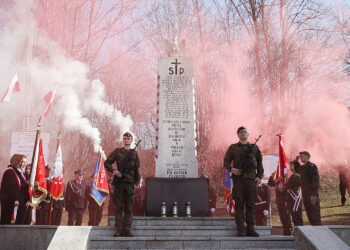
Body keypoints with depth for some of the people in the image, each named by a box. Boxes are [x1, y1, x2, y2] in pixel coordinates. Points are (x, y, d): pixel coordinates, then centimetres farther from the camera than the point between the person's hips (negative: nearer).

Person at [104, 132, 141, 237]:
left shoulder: (134, 153, 11)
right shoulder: (117, 151, 9)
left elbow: (137, 168, 11)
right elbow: (107, 163, 8)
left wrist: (137, 181, 1)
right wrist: (113, 171, -9)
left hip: (130, 182, 1)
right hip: (119, 182, -1)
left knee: (129, 207, 2)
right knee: (118, 207, 1)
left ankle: (127, 229, 5)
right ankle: (118, 229, 4)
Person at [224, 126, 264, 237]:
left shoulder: (254, 147, 16)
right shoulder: (233, 147, 11)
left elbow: (260, 163, 17)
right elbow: (226, 161, 9)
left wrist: (259, 176, 6)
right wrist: (231, 169, -11)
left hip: (251, 179, 2)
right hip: (238, 179, -2)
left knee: (251, 205, 2)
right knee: (239, 204, -2)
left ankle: (250, 229, 8)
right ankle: (241, 230, 1)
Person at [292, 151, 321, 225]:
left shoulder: (312, 166, -10)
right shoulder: (302, 167, 14)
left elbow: (316, 180, -18)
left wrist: (314, 194, -23)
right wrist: (296, 161, 15)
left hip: (312, 195, -8)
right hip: (305, 194, 9)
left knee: (315, 216, -6)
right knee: (309, 215, 12)